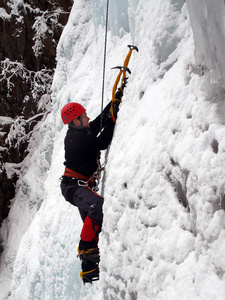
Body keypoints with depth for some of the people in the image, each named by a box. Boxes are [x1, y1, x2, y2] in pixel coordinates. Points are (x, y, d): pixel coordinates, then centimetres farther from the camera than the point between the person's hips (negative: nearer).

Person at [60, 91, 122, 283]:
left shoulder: (81, 133, 13)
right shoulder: (76, 138, -16)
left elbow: (101, 120, 16)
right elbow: (103, 143, -21)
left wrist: (117, 99, 13)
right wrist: (113, 118, -14)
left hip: (82, 186, 11)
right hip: (73, 186, -11)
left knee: (92, 224, 10)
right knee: (99, 205, -35)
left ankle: (89, 269, 16)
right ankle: (86, 246, -23)